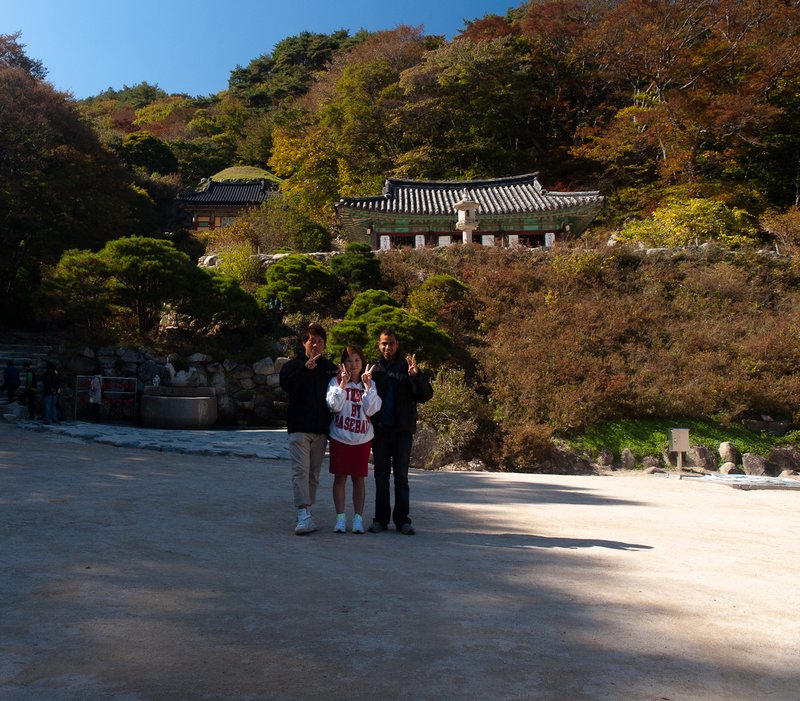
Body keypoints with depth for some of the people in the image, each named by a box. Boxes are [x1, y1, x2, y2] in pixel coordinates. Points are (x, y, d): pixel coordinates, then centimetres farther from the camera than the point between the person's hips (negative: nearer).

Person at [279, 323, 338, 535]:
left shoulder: (329, 368, 12)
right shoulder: (293, 365, 3)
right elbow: (287, 384, -17)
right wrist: (306, 369, -22)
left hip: (321, 429, 4)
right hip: (299, 427, -4)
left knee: (314, 473, 9)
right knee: (301, 470, -12)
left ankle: (306, 513, 18)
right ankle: (304, 515, -15)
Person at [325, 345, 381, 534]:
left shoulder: (370, 384, 6)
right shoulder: (336, 382, 1)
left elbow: (371, 410, -7)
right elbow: (334, 405, -13)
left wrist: (367, 385, -13)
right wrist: (343, 383, -18)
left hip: (363, 438, 1)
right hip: (340, 437, -1)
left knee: (359, 478, 6)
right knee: (340, 477, 3)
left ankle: (358, 519, 12)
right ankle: (340, 519, 11)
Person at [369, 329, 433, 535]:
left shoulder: (407, 368, 3)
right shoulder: (374, 370, 7)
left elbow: (426, 395, -6)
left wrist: (416, 376, -20)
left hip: (403, 430, -1)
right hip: (380, 429, 2)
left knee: (401, 475, 3)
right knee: (381, 475, 7)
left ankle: (402, 520, 9)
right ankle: (381, 519, 15)